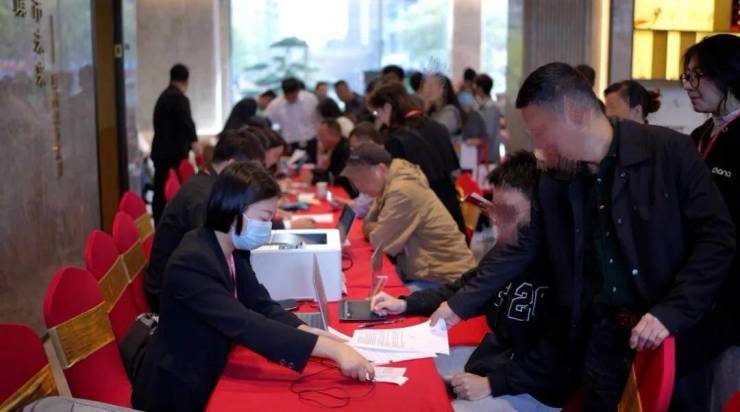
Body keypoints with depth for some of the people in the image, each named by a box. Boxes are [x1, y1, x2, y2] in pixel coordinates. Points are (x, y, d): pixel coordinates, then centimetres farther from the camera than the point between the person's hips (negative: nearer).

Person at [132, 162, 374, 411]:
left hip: (211, 377, 7)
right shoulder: (192, 262, -27)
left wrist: (305, 331, -18)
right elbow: (245, 325, -34)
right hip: (179, 392, -7)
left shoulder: (234, 250, 0)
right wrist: (333, 349, -36)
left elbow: (261, 304, 1)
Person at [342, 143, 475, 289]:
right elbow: (368, 224, 9)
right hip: (423, 272, 9)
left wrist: (372, 230, 1)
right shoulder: (389, 181, 7)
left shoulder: (403, 191, -22)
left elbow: (381, 243, -17)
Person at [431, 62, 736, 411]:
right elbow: (520, 250, 10)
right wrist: (461, 305, 6)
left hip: (675, 336, -3)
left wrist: (672, 312, -18)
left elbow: (717, 237, -9)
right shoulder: (553, 177, 3)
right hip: (603, 338, 3)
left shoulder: (670, 152, -10)